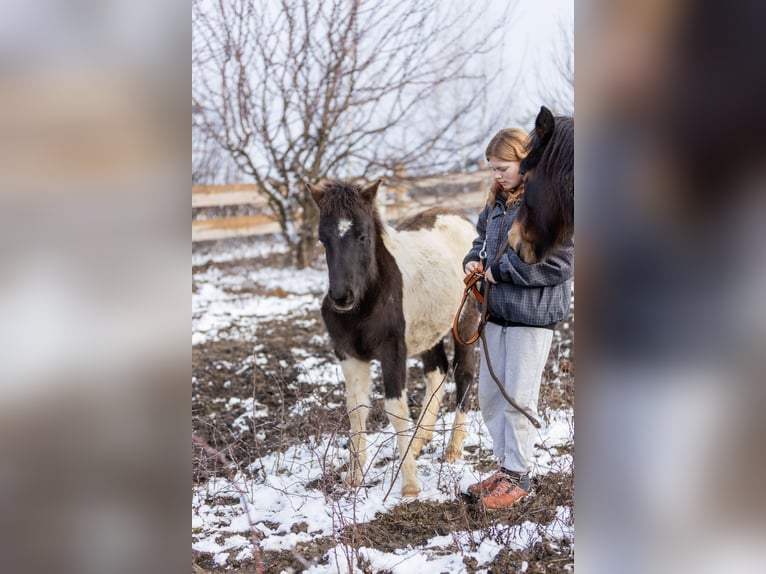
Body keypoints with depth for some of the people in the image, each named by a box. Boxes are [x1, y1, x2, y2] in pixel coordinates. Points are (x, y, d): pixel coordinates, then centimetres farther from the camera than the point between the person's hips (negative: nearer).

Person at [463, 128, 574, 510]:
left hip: (533, 315, -8)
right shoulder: (498, 201, 10)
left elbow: (559, 263, -19)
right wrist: (475, 259, 3)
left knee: (518, 399, -1)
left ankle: (519, 475, 13)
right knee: (489, 394, 12)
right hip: (496, 311, 8)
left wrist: (502, 269, -16)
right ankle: (505, 465, 26)